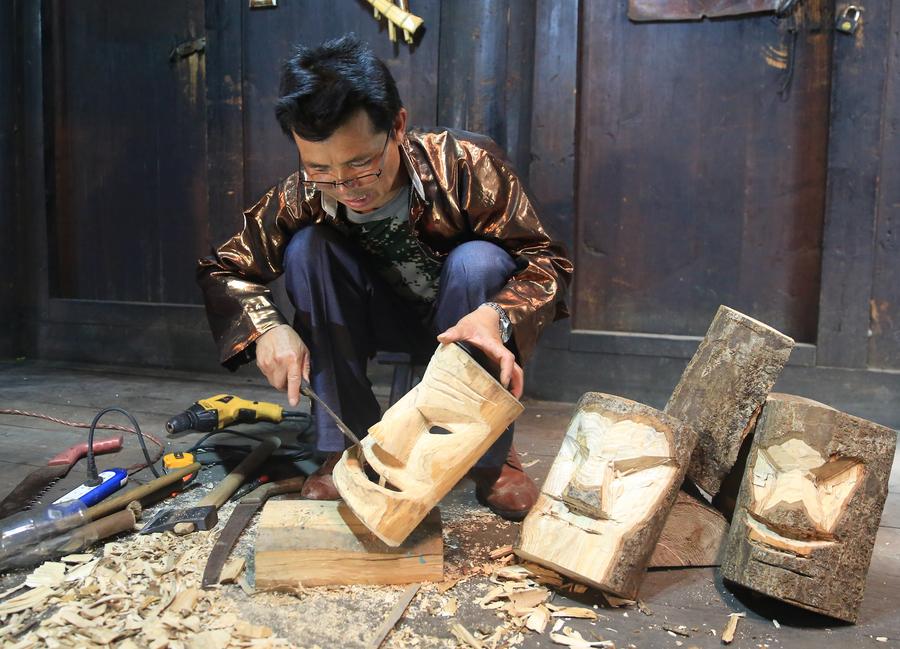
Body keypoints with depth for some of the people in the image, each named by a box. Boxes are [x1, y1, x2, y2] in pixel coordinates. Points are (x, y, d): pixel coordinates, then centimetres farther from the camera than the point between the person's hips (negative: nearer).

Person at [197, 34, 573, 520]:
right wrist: (265, 328, -29)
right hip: (383, 320, 2)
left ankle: (491, 456, -17)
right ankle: (347, 445, -15)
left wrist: (495, 316, -45)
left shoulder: (465, 165, -28)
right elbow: (223, 269, -8)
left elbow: (547, 260, -24)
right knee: (307, 247, -23)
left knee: (477, 260, -33)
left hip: (458, 325, -1)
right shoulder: (301, 198, -21)